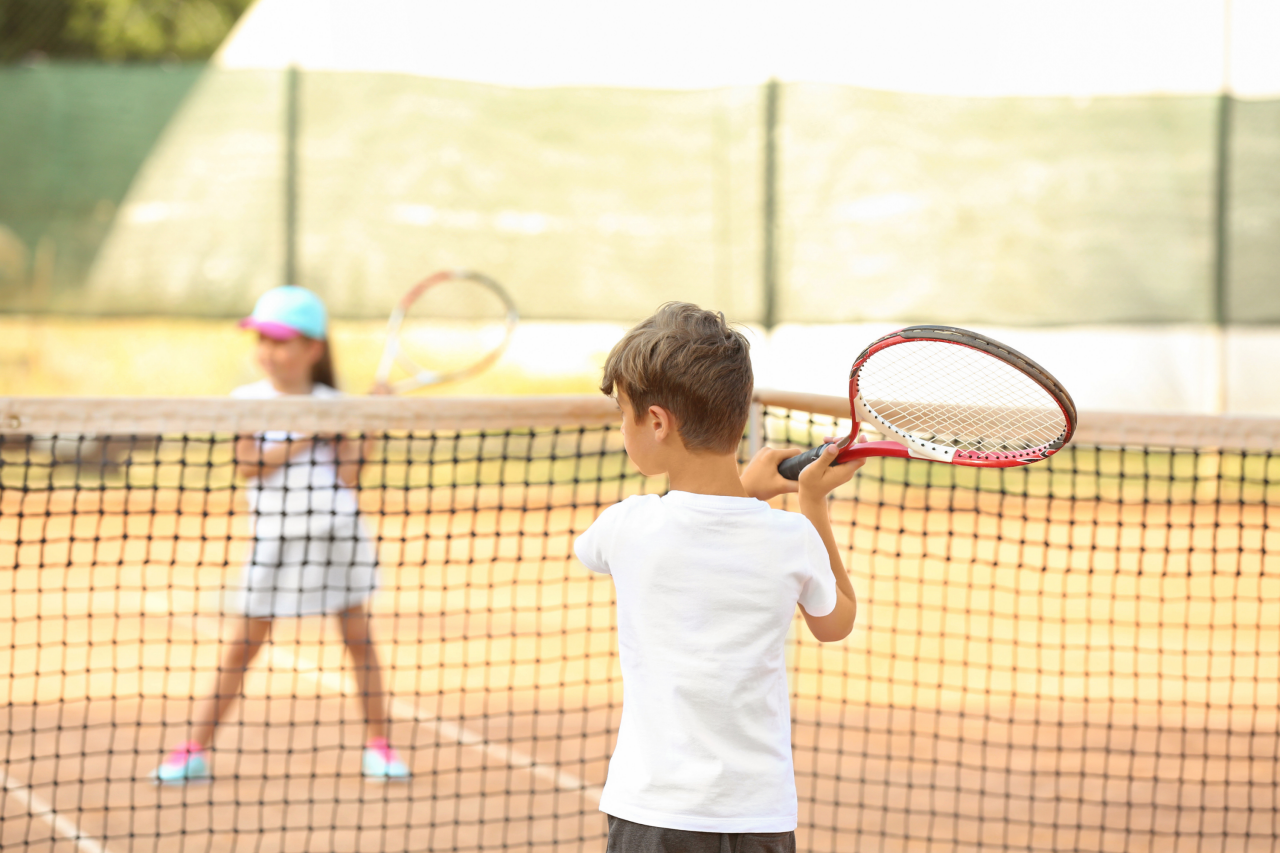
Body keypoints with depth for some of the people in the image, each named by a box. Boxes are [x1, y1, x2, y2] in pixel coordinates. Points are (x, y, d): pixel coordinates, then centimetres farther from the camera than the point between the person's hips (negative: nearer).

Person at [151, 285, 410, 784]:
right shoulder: (248, 400, 0)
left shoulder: (333, 406, 1)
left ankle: (378, 747, 13)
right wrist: (305, 438, -16)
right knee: (243, 646, 2)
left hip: (337, 533, 1)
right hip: (274, 538, -1)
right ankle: (194, 751, 5)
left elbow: (347, 476, -5)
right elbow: (248, 465, -12)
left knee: (359, 638, 3)